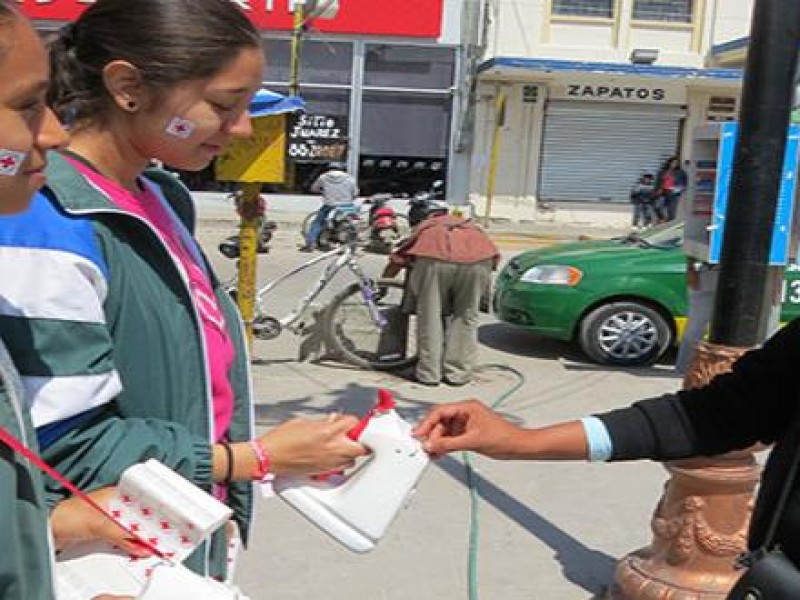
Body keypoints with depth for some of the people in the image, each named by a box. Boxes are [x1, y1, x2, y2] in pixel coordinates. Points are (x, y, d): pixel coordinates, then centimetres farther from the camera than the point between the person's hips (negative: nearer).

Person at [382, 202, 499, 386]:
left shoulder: (423, 228, 37)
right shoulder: (468, 225, 41)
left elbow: (397, 260, 34)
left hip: (433, 259, -1)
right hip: (477, 260, 1)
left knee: (430, 317, 13)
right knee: (466, 316, 16)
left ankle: (429, 373, 15)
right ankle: (458, 372, 17)